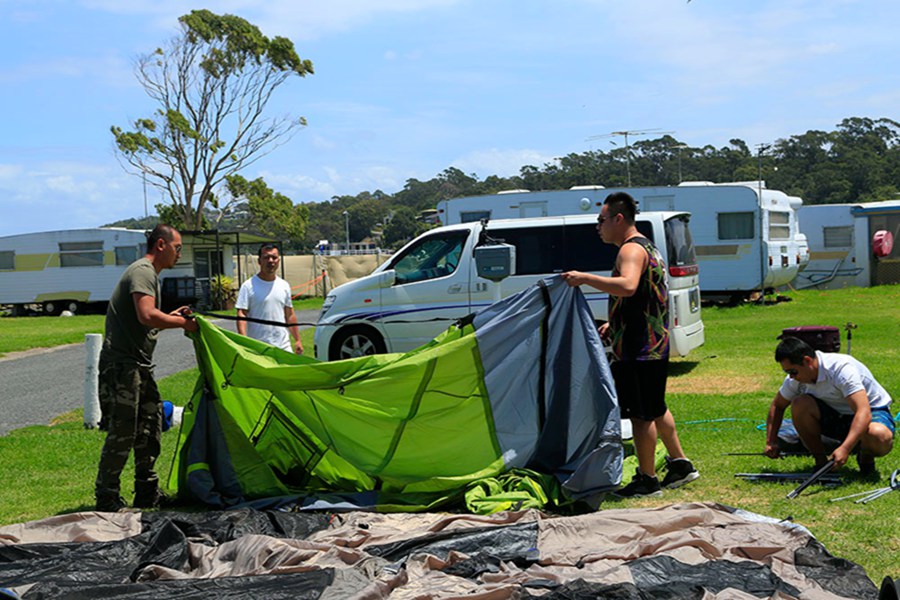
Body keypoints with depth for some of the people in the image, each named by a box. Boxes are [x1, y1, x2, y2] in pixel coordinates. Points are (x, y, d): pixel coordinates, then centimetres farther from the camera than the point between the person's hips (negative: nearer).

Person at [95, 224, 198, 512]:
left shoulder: (148, 273, 21)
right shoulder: (143, 271, -13)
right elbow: (147, 316, -26)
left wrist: (172, 316, 13)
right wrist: (182, 323, -13)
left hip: (139, 365, 11)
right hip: (122, 364, -11)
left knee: (148, 428, 13)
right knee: (122, 432, -7)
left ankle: (147, 494, 21)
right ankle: (106, 498, 3)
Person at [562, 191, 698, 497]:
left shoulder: (631, 249, -15)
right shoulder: (647, 247, 19)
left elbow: (628, 287, -36)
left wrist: (584, 278, -34)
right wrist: (614, 325, 21)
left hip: (639, 349, -11)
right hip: (655, 344, 11)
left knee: (641, 414, -3)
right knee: (655, 409, 21)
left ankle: (647, 480, 5)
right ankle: (680, 464, 30)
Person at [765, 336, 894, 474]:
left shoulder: (842, 369, -31)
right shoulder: (795, 378, -10)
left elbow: (864, 412, -40)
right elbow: (777, 406, 7)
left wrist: (845, 449, -52)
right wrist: (771, 441, -7)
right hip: (836, 414, 5)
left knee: (879, 436, -40)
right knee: (799, 404, -24)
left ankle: (866, 457, -2)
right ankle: (821, 462, -8)